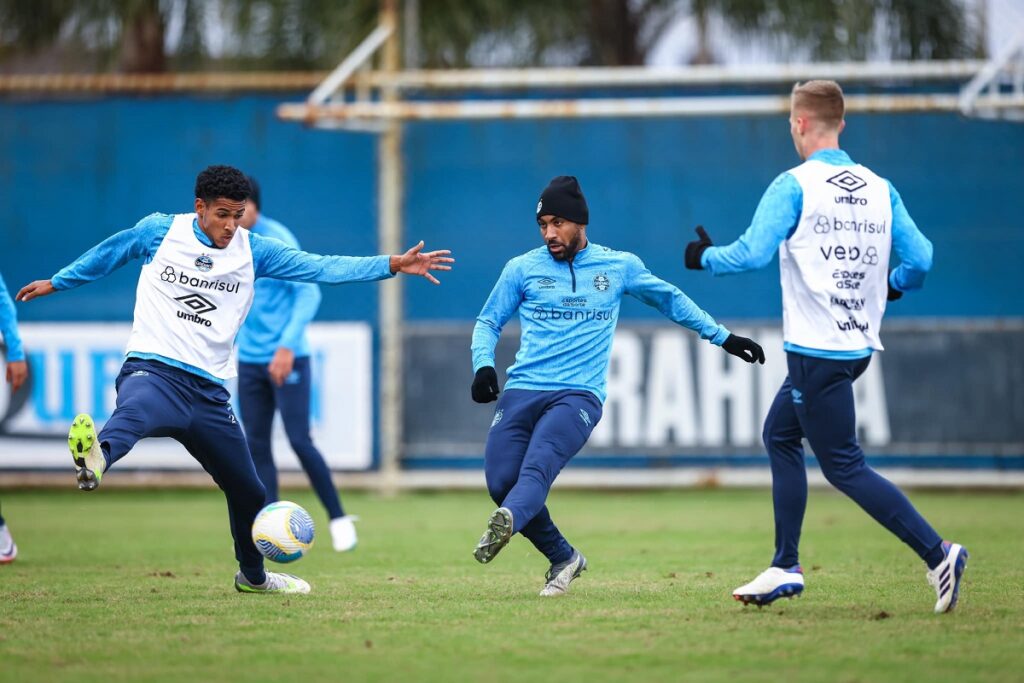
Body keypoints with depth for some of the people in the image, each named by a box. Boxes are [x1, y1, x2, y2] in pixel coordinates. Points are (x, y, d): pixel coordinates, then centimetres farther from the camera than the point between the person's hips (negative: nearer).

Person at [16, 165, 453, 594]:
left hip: (209, 392, 4)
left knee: (249, 493, 14)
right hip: (153, 371, -4)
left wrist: (392, 266, -8)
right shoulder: (159, 232, 2)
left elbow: (321, 267, 0)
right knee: (135, 410, -42)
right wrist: (56, 283, 28)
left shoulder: (252, 251, 6)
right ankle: (95, 459, -75)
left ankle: (253, 575, 40)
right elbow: (109, 253, 20)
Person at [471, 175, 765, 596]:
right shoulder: (522, 268, 12)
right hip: (522, 390, 3)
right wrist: (484, 366, -2)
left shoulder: (619, 266, 12)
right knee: (501, 483, -11)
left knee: (537, 468, -28)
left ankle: (506, 524, -57)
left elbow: (670, 300, 26)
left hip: (579, 395, -2)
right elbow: (488, 323, 19)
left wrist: (723, 338, 25)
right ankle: (564, 559, 9)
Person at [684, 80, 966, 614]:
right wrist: (886, 287, 25)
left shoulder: (795, 185, -10)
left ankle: (937, 553, -15)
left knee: (843, 465, -4)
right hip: (859, 344, 8)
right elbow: (919, 260, 3)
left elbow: (752, 253, -19)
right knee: (780, 435, 21)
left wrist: (704, 257, 1)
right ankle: (785, 569, 20)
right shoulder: (880, 189, 7)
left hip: (817, 350, -8)